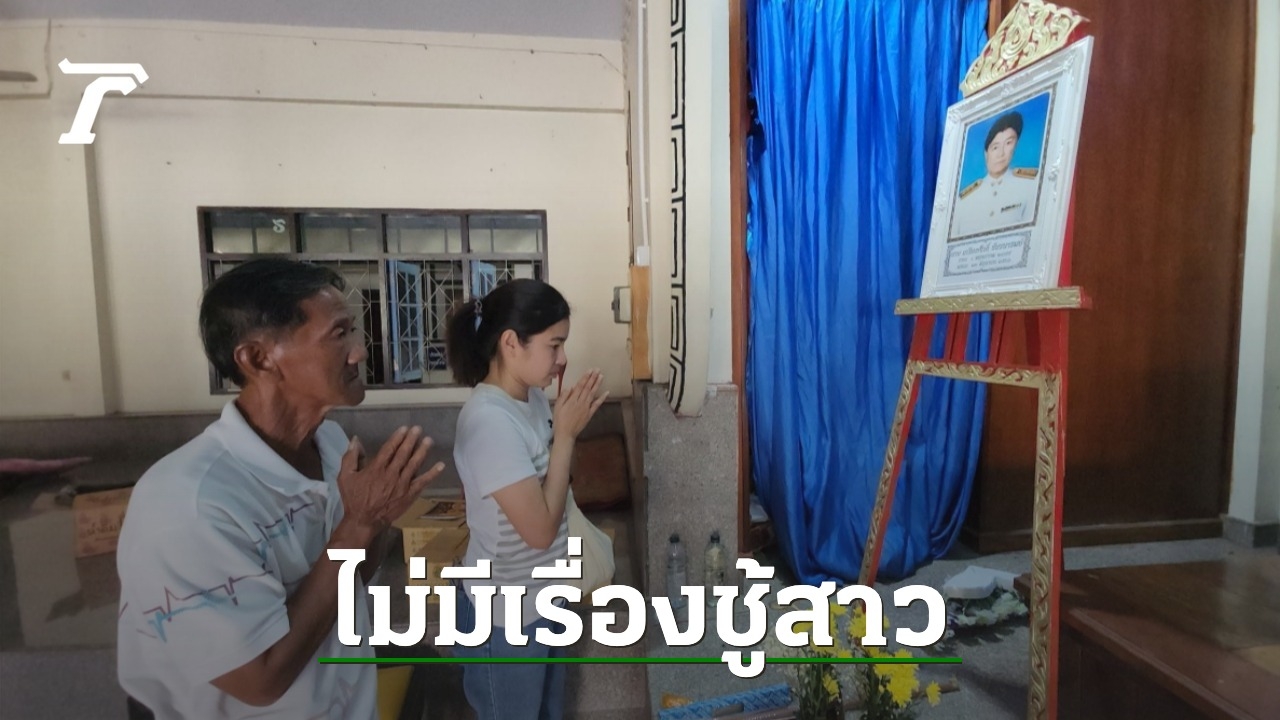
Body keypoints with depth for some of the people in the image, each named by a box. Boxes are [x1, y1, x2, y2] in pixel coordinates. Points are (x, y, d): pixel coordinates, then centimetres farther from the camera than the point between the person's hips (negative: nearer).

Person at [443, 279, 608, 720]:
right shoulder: (489, 421, -31)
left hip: (544, 598, 8)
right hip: (505, 617, -7)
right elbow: (540, 529, -28)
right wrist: (566, 434, -25)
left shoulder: (531, 397, -3)